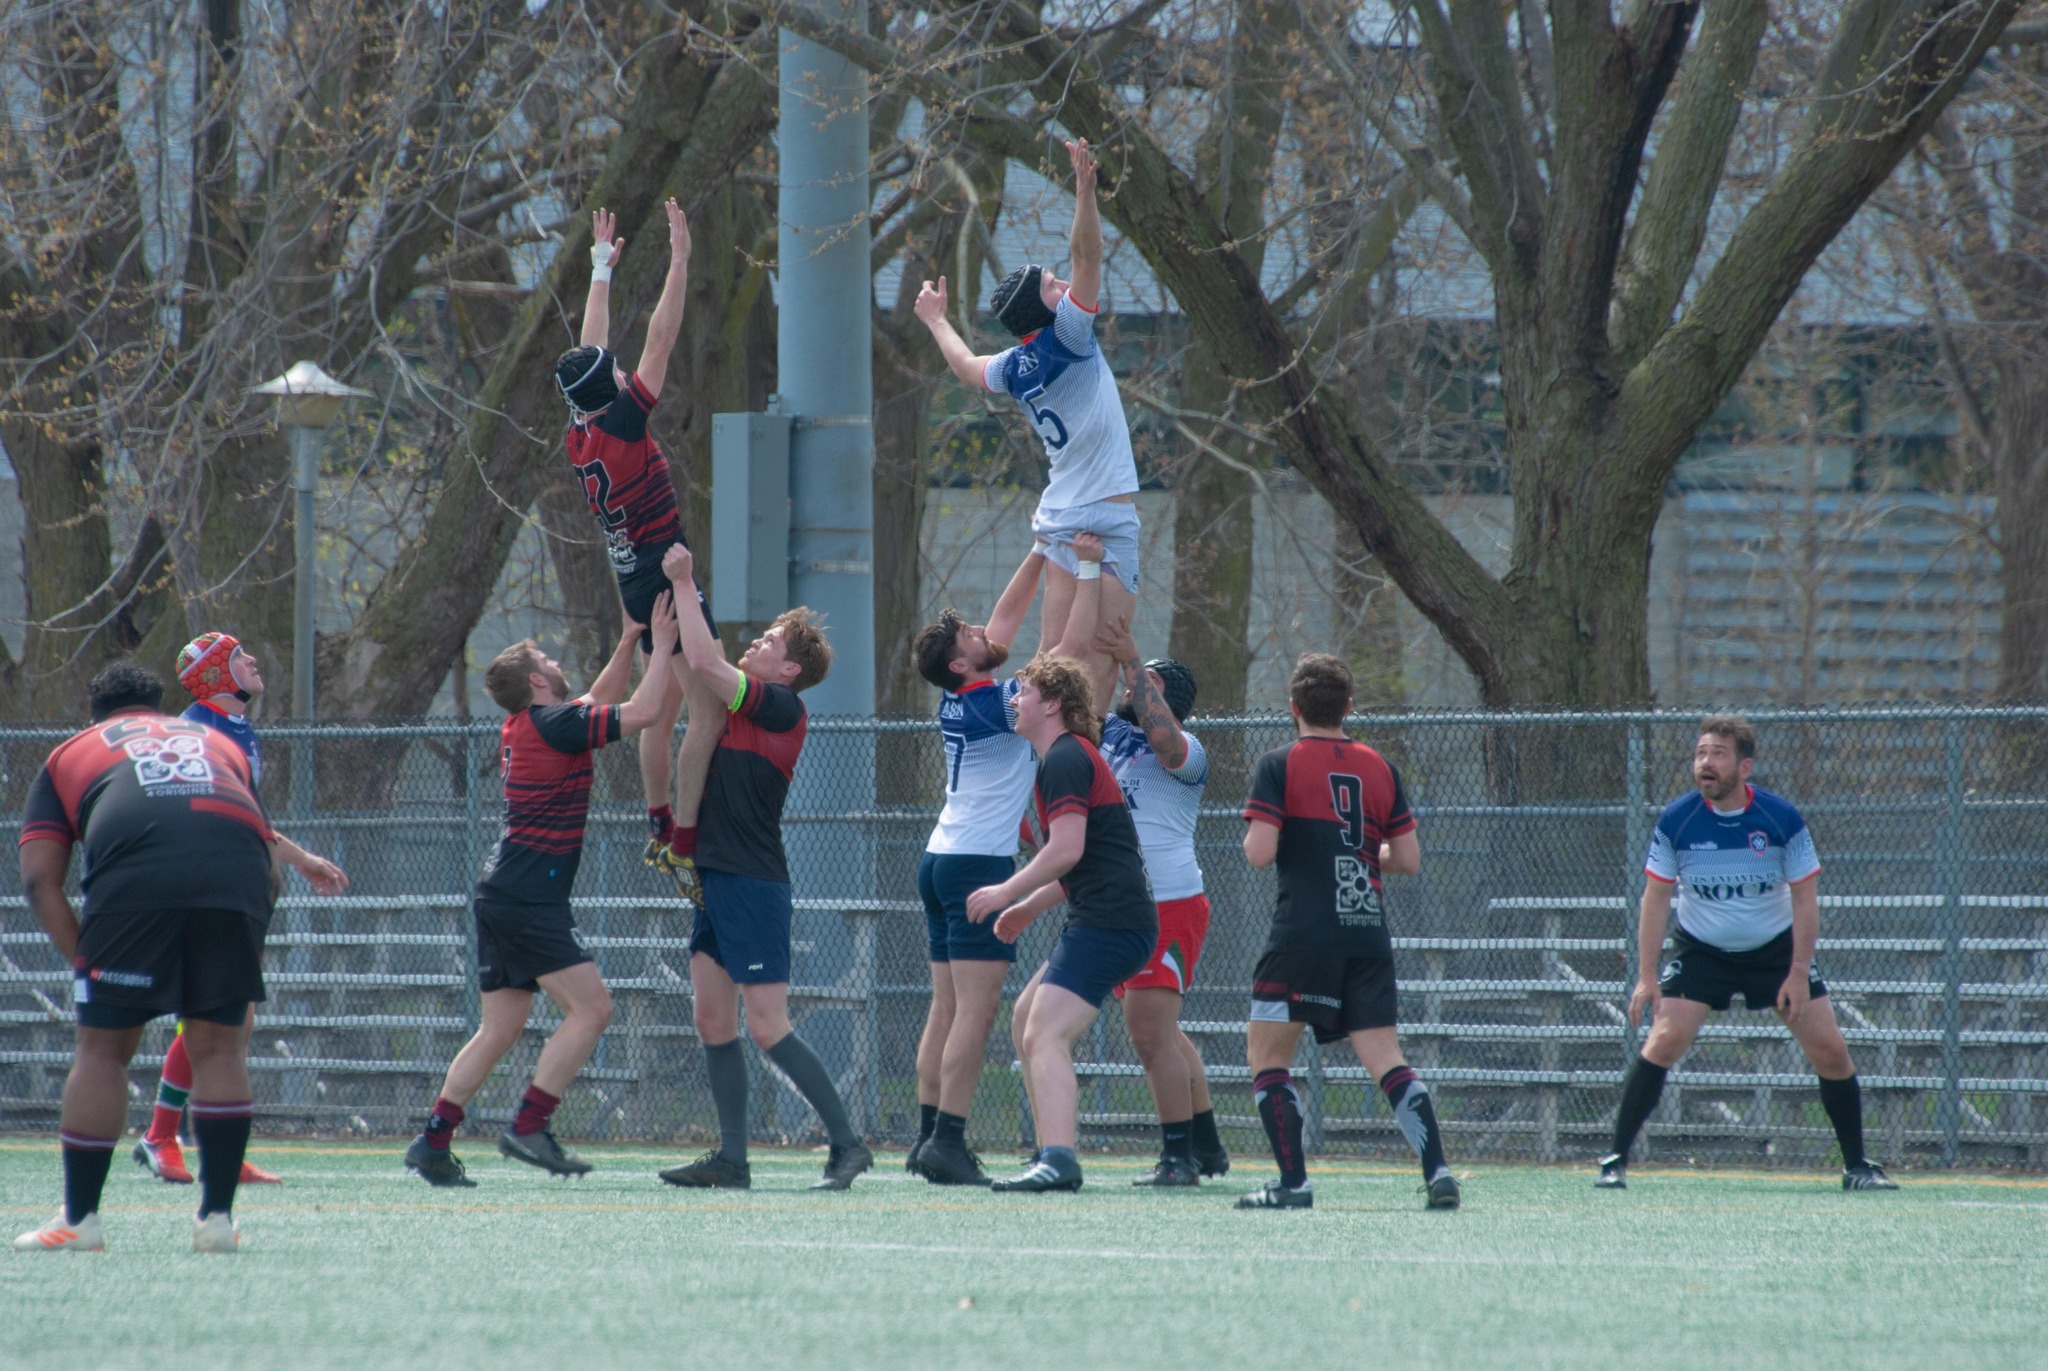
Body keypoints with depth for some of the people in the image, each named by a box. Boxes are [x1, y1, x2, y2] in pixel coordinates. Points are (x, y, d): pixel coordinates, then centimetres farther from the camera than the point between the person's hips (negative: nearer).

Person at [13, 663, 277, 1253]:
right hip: (239, 875, 2)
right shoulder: (220, 744, 37)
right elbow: (270, 868, 29)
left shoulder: (71, 753, 30)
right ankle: (218, 1217, 11)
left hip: (135, 872, -2)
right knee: (219, 1045, 12)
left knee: (103, 1048, 7)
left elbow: (39, 878, 16)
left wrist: (82, 958, 15)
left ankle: (79, 1218, 9)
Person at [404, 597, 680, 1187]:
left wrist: (630, 640, 26)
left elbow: (597, 703, 31)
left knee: (500, 1029, 10)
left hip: (501, 895, 10)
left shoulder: (521, 728, 16)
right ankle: (529, 1126, -15)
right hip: (530, 896, -10)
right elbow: (643, 712, -15)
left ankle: (433, 1141, 6)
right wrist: (661, 646, -4)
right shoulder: (551, 724, -11)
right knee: (590, 1007, -10)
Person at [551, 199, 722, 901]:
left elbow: (592, 345, 14)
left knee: (662, 706, 18)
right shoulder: (621, 424, -17)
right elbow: (660, 341, -16)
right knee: (708, 712, -9)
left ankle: (660, 830, 23)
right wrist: (679, 259, -12)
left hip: (634, 580, 9)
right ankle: (684, 845, -14)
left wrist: (603, 267, 22)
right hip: (669, 575, -9)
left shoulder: (579, 436, 2)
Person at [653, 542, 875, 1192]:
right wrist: (672, 596, 17)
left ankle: (847, 1142, -8)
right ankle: (731, 1157, 8)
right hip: (718, 881, 10)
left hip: (753, 885, -10)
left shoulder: (780, 707, -11)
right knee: (713, 1022, 6)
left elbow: (702, 662, -20)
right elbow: (690, 669, 25)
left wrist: (684, 584, -12)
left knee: (769, 1028, -11)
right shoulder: (746, 706, 14)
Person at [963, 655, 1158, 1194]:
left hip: (1108, 922, -11)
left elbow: (1068, 849, -22)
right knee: (1026, 1021, 22)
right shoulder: (1073, 756, 24)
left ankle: (1057, 1160, -34)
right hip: (1112, 920, 11)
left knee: (1044, 1036, -19)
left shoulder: (1064, 760, -10)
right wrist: (1030, 906, 28)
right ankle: (1052, 1152, 23)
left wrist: (1008, 892, -12)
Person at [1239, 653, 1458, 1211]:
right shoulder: (1379, 768, 10)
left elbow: (1260, 852, -12)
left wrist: (1254, 837, 11)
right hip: (1368, 931, 4)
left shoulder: (1280, 766, -4)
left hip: (1303, 931, -4)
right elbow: (1409, 860, 11)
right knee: (1384, 1058, 3)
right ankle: (1437, 1170, -12)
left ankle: (1293, 1182, 0)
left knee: (1267, 1054, 8)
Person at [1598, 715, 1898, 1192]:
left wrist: (1798, 972, -13)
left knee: (1830, 1052, -4)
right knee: (1665, 1041, -18)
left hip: (1775, 947, 1)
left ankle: (1857, 1166, 12)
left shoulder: (1782, 819, -16)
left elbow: (1805, 897, -8)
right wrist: (1647, 976, -11)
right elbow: (1656, 898, -7)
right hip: (1700, 950, -1)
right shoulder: (1676, 821, -15)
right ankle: (1615, 1161, -12)